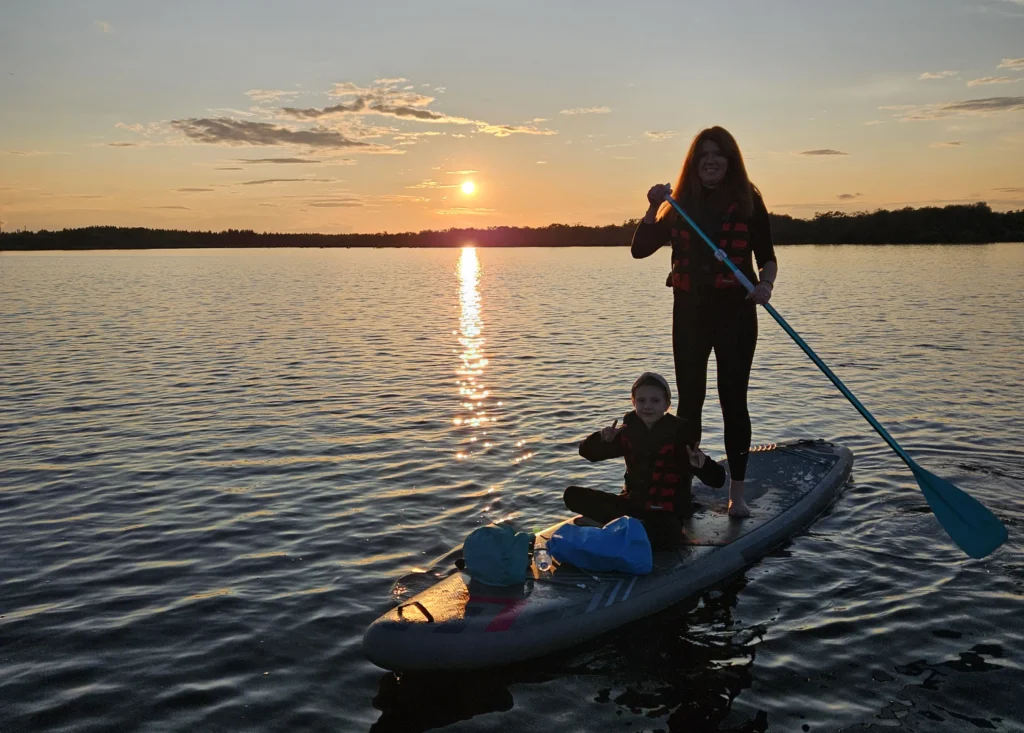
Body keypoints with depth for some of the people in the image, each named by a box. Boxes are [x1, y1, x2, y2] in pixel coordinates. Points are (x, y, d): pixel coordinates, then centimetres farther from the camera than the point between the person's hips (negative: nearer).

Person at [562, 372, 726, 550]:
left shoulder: (679, 434, -12)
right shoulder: (628, 431, 1)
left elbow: (717, 480, -16)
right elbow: (587, 452, 6)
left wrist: (702, 465, -40)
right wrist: (603, 439, -16)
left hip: (665, 512, -5)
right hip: (632, 504, 5)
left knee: (667, 533, -40)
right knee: (573, 495, -6)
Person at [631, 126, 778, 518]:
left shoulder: (747, 201, 2)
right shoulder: (681, 203, 8)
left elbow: (767, 256, 1)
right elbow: (640, 249, 3)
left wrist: (765, 284, -19)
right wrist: (654, 208, -11)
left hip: (735, 310, -2)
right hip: (690, 311, 2)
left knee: (734, 399, 1)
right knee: (689, 399, 7)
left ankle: (736, 493, 9)